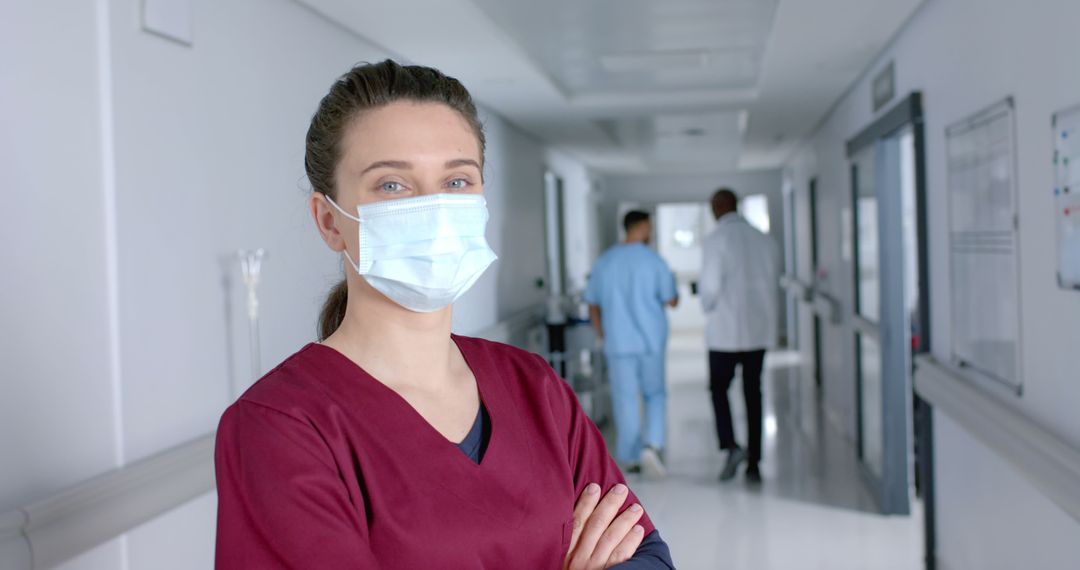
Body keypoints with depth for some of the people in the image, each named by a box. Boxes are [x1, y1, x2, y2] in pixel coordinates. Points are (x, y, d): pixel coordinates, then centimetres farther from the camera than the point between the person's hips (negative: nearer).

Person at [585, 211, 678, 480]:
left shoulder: (604, 261, 3)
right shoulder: (653, 260, -7)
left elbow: (593, 304, 7)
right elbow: (671, 301, -4)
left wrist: (602, 337, 18)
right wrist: (673, 287, 17)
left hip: (618, 343, 2)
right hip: (651, 341, -2)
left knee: (625, 400, 8)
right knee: (655, 396, 12)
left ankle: (630, 457, 14)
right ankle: (652, 445, -6)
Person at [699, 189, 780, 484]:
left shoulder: (715, 240, -11)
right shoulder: (764, 240, 5)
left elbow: (710, 285, -15)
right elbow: (773, 283, 9)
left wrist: (709, 309, 4)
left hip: (725, 329, -4)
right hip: (759, 329, 4)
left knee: (718, 388, 11)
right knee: (753, 393, 11)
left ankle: (731, 446, -9)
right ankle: (753, 463, 12)